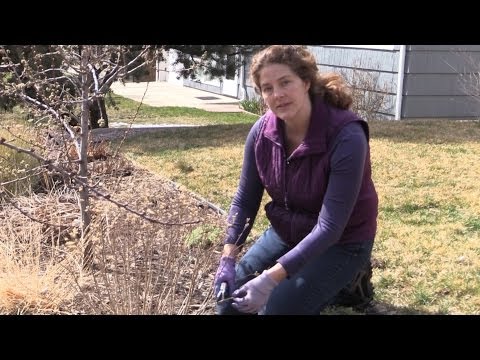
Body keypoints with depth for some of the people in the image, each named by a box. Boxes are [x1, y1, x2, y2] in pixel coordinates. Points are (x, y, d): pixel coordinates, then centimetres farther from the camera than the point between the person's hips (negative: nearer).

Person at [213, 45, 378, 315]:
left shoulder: (347, 137, -30)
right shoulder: (262, 131, -13)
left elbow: (330, 227, -31)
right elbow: (245, 200, -2)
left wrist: (272, 278, -36)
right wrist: (228, 259, -15)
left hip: (340, 243, -5)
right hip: (286, 232, 6)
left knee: (276, 309, -19)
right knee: (229, 301, -2)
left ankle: (344, 281, 7)